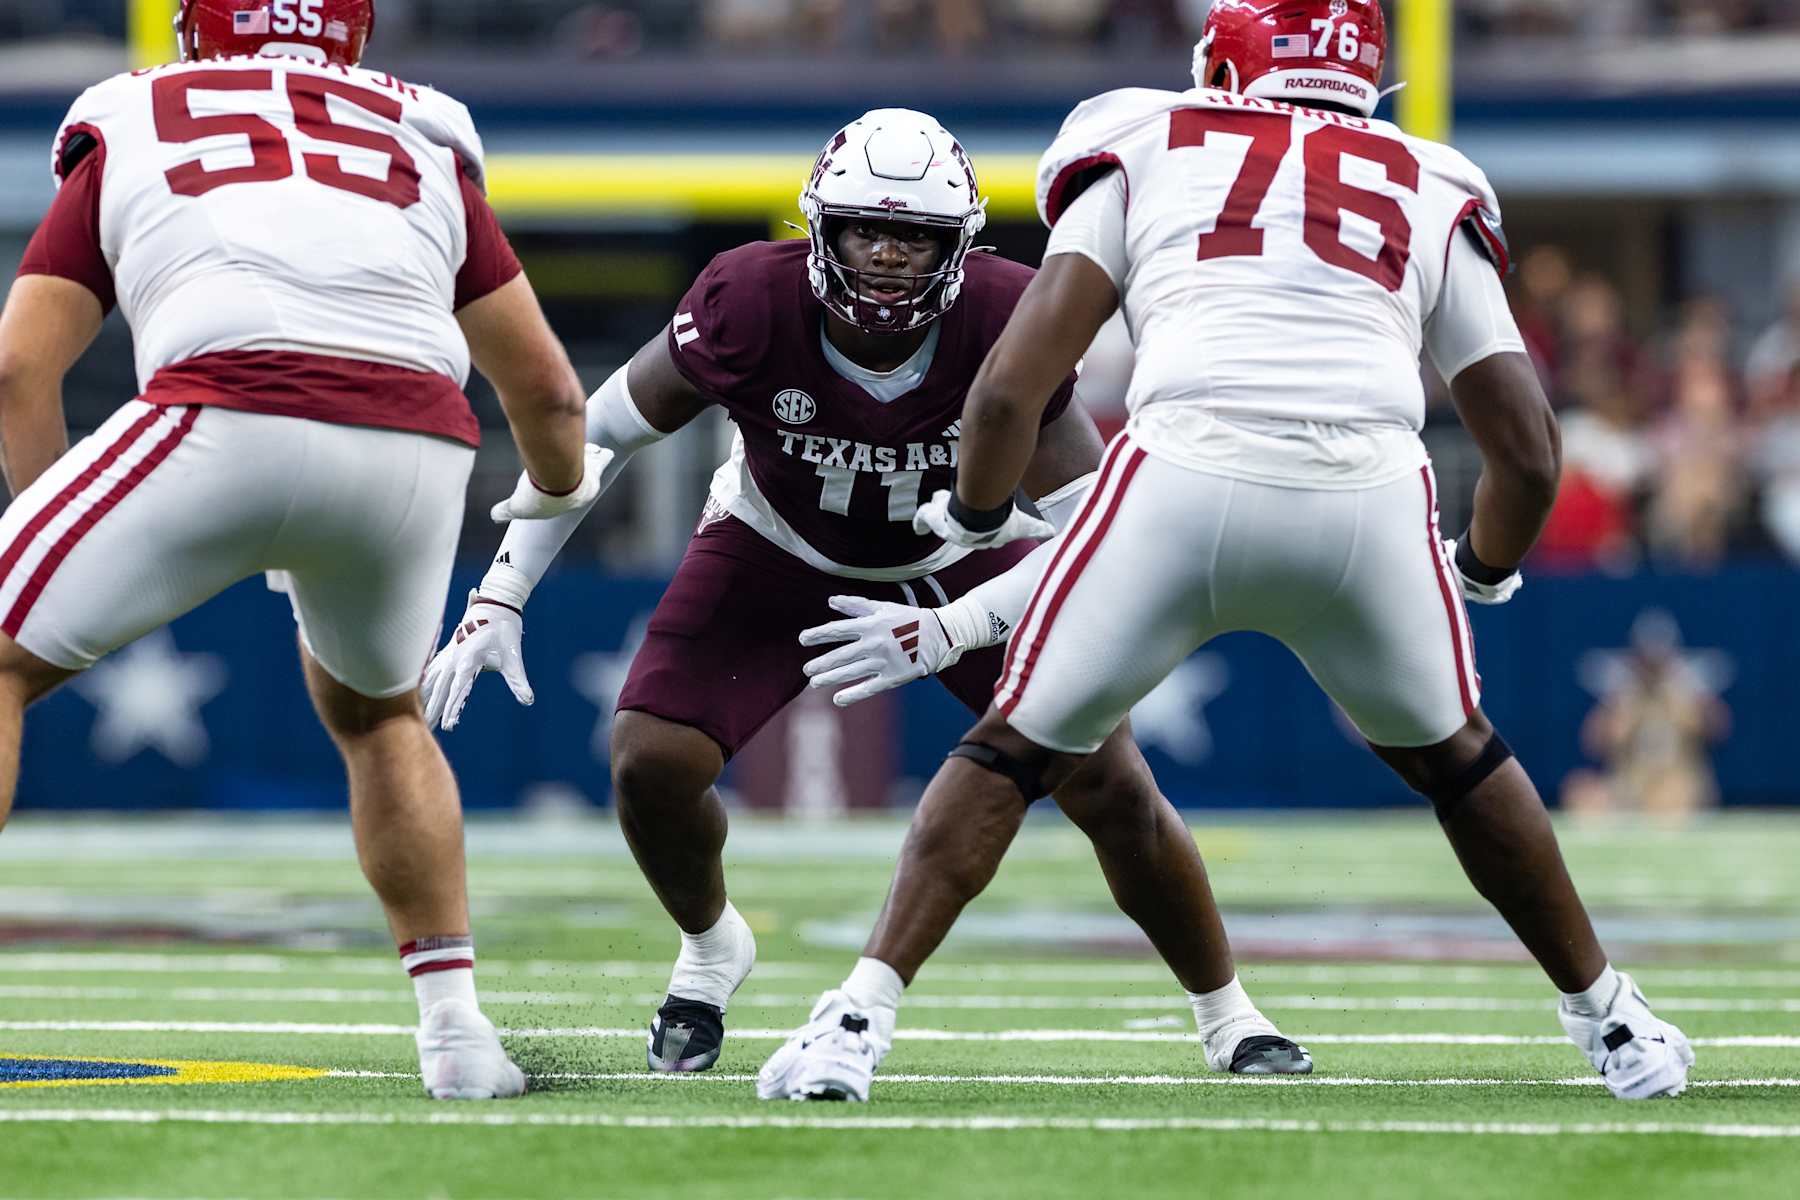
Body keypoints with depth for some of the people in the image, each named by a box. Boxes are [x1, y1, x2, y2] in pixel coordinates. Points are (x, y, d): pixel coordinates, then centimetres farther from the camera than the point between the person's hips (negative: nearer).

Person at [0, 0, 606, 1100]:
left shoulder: (127, 132, 26)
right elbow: (545, 388, 35)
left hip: (227, 418, -3)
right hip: (417, 445, 3)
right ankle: (459, 1029, 25)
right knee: (378, 715, 31)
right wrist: (560, 485, 58)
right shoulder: (425, 146, 31)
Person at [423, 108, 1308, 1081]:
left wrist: (947, 636, -41)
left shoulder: (1006, 326, -33)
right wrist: (497, 602, -22)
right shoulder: (752, 304, -33)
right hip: (778, 553, 0)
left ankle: (1227, 1018, 16)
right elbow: (592, 437, -19)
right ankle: (709, 951, 18)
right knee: (650, 765, -17)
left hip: (962, 563, 0)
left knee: (1113, 788, -9)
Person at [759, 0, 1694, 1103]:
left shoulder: (1146, 157, 21)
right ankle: (1611, 1020, 35)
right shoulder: (1433, 197, 26)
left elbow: (1010, 391, 11)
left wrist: (975, 516, 30)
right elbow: (1531, 458, 24)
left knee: (1013, 753, 14)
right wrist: (1483, 574, 44)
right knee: (1451, 757, 28)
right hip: (1372, 501, 2)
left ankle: (858, 1024, 4)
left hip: (1187, 475, -2)